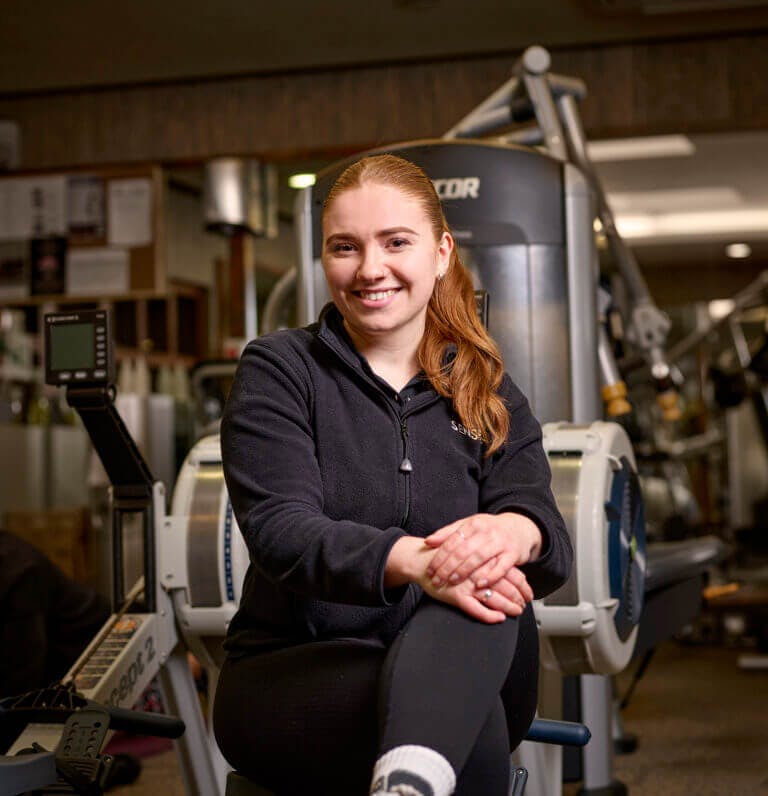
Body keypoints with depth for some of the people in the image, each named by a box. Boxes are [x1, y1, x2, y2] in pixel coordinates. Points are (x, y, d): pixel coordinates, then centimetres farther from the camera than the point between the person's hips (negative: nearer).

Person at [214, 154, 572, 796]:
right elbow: (279, 530, -14)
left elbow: (551, 541, -5)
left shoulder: (489, 396, 11)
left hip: (469, 669, 3)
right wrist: (412, 560, -36)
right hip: (293, 667, -3)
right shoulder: (278, 371, 3)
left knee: (488, 596, -38)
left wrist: (513, 533, -33)